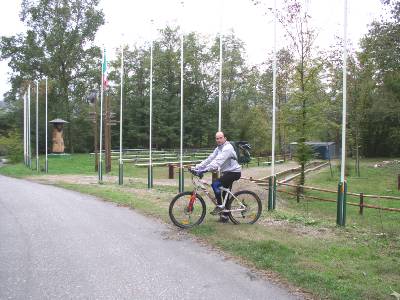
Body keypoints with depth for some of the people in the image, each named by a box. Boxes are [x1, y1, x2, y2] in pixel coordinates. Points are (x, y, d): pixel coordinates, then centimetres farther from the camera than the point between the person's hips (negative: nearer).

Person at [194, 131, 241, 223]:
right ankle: (225, 215, 23)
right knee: (225, 194, 13)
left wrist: (205, 169, -42)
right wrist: (197, 167, -8)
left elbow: (218, 161, -33)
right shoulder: (218, 148, 11)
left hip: (234, 172, -10)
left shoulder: (227, 148, -20)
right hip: (227, 172, 10)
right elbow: (209, 159, 3)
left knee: (215, 184, -22)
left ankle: (220, 205, -9)